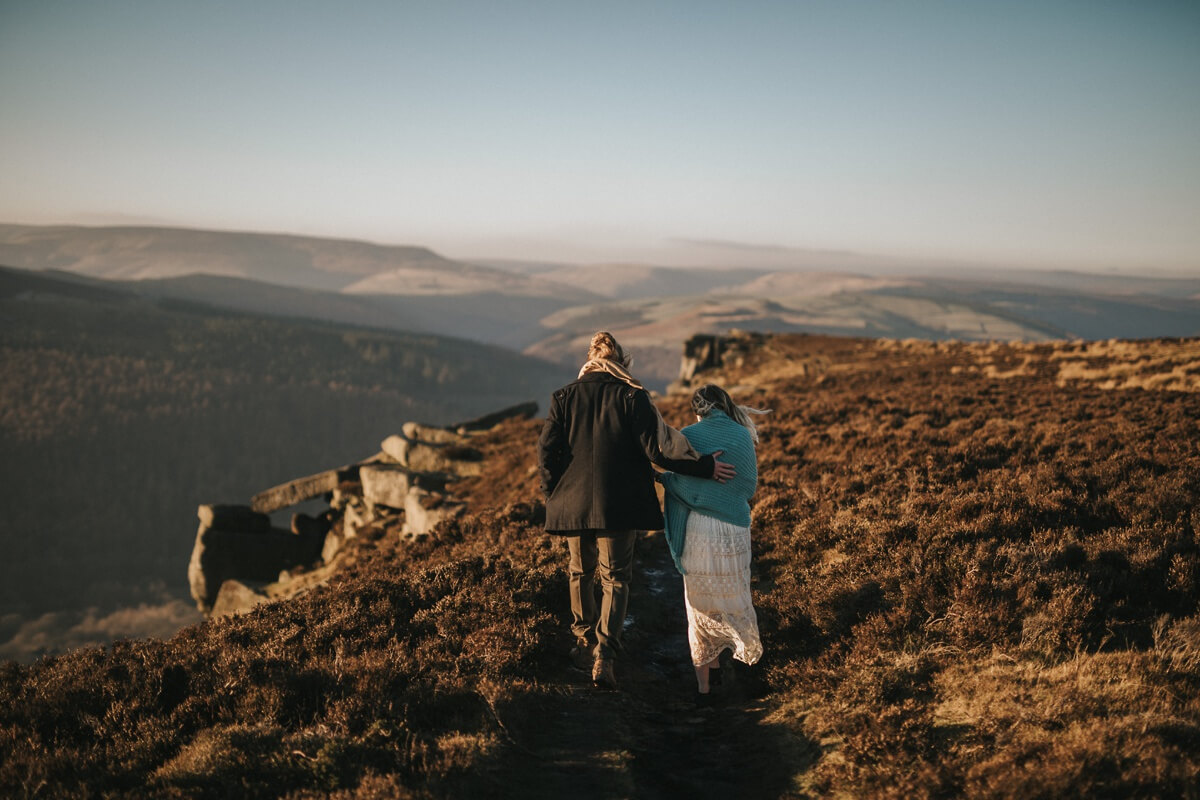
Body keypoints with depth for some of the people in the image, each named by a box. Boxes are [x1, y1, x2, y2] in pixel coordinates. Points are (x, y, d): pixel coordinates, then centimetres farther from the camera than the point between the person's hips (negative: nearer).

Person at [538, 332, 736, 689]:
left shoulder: (564, 397, 1)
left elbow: (546, 452, -3)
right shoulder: (632, 397, -6)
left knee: (581, 573, 22)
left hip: (573, 503, 3)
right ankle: (604, 656, -8)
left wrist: (554, 494, 9)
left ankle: (585, 643, 35)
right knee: (615, 579, 6)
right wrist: (703, 466, -4)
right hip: (618, 507, -2)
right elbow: (657, 448, -11)